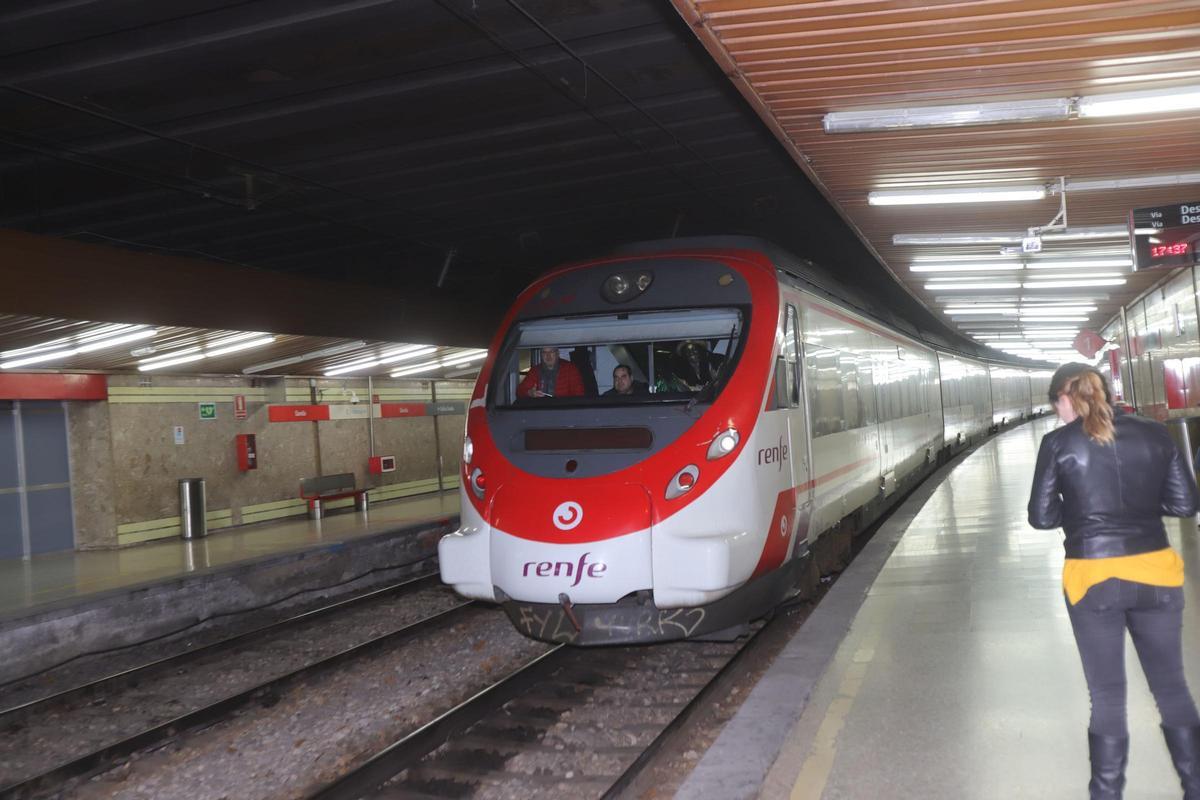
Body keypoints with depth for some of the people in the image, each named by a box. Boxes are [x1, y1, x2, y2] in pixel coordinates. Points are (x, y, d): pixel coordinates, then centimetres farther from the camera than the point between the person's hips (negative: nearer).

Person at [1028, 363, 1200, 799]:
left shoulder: (1058, 443, -6)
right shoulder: (1154, 433, 2)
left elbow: (1042, 516, -5)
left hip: (1092, 578, -2)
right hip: (1156, 573, 3)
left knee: (1107, 696, 9)